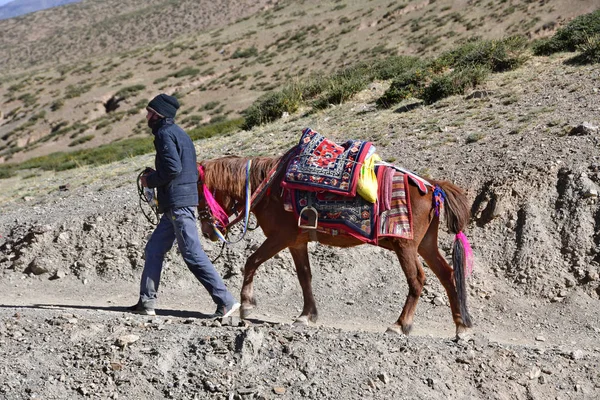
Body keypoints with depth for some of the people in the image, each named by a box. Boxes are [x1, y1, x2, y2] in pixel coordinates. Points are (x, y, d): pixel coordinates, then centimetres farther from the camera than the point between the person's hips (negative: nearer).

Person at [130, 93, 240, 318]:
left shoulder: (165, 134, -10)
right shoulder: (179, 134, 19)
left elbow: (173, 168, -22)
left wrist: (150, 180, -6)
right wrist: (154, 176, 15)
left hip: (177, 203, -10)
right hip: (179, 202, 10)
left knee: (192, 254, -8)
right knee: (154, 249, 14)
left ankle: (226, 301, -7)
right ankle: (146, 302, 18)